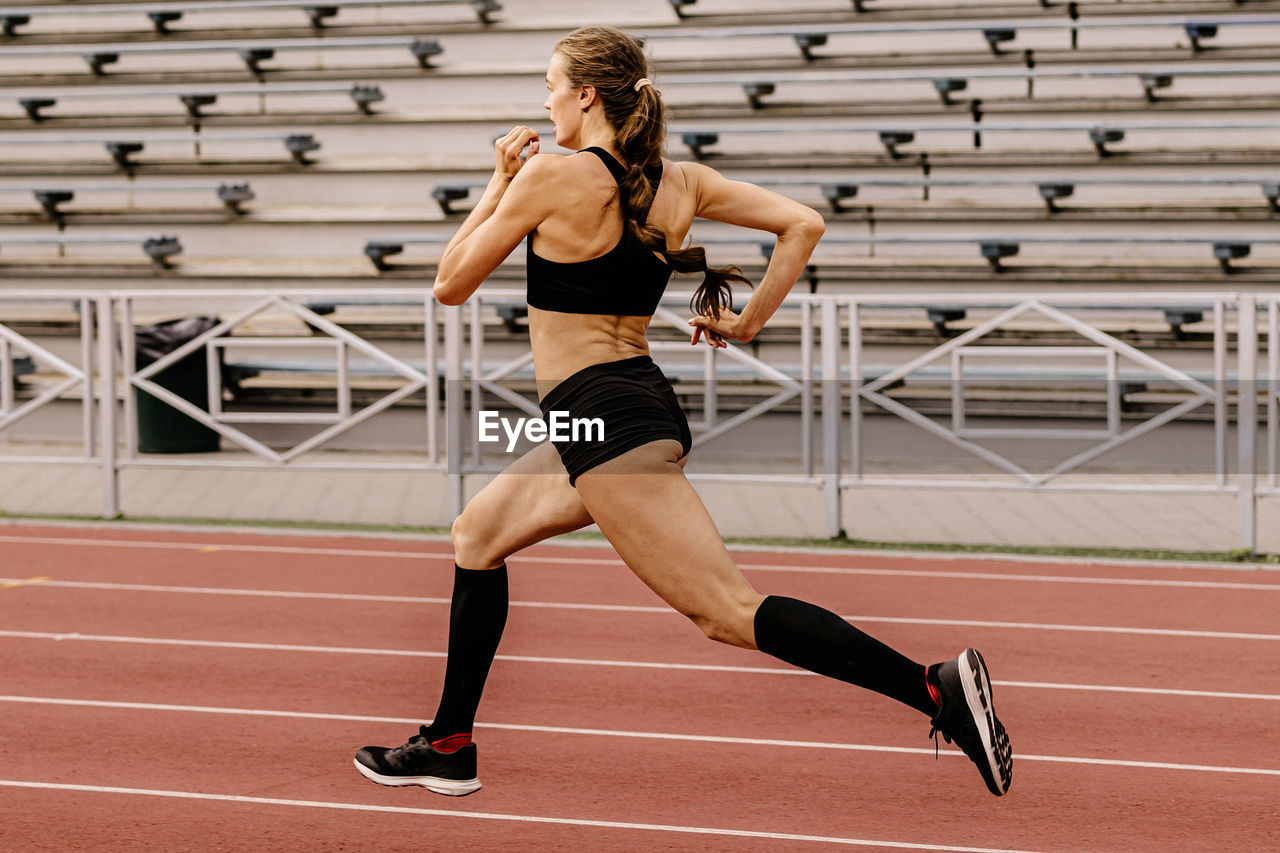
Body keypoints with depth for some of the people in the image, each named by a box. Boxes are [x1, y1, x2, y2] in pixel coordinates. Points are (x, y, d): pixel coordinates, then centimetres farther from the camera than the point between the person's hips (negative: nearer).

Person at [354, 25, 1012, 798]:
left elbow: (451, 285, -3)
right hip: (644, 399, 10)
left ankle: (938, 690, -23)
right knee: (477, 533, 24)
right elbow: (804, 224, 3)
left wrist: (500, 184, 5)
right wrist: (747, 324, 10)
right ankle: (448, 748, 28)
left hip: (601, 417, -9)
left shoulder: (552, 176, -12)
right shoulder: (683, 183, 7)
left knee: (728, 610, -13)